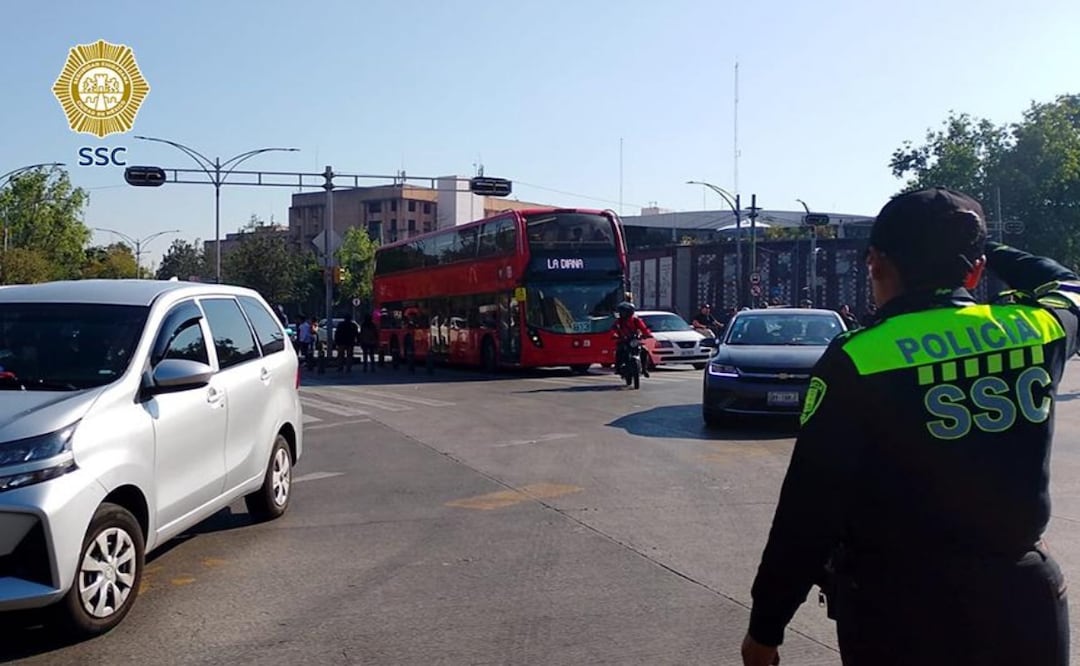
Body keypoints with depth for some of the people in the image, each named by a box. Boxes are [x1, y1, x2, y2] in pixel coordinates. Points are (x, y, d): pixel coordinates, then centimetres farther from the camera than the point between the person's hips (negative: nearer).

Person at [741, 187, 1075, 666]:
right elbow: (1066, 286, 22)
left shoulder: (856, 360, -16)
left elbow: (809, 508, -15)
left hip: (901, 614, -3)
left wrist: (766, 625, -6)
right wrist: (982, 248, 28)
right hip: (1024, 602, 4)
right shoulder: (1038, 328, -4)